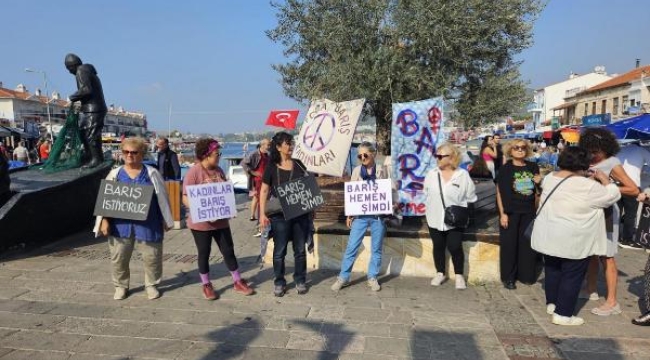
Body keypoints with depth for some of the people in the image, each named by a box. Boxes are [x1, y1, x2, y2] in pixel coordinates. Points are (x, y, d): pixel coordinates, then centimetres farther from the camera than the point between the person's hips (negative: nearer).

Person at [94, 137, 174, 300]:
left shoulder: (152, 174, 1)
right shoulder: (115, 174, 6)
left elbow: (162, 198, 4)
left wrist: (165, 220, 2)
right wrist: (104, 220, -4)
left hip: (147, 224, -1)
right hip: (120, 224, 2)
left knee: (152, 256, 6)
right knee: (118, 257, 10)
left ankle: (151, 285, 25)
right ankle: (121, 286, 29)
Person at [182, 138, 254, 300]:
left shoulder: (218, 171, 5)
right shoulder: (193, 172, -14)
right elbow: (186, 198, -15)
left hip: (221, 221, 5)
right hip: (201, 223, -5)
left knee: (229, 251, 11)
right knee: (204, 254, 9)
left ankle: (238, 282, 23)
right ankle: (206, 285, 26)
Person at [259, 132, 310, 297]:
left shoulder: (298, 164, 6)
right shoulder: (271, 167, -3)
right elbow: (264, 191, -2)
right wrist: (262, 214, -9)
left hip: (301, 214, 3)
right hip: (280, 215, -3)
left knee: (300, 249, 10)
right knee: (279, 250, 6)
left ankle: (300, 280, 24)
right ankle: (279, 282, 21)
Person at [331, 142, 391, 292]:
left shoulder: (382, 170, 3)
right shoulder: (356, 171, 5)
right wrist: (349, 215, 2)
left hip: (378, 215, 0)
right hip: (360, 215, 0)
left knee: (376, 248, 9)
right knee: (351, 247, 0)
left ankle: (372, 278, 22)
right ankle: (343, 277, 11)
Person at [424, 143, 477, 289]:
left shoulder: (463, 175, -10)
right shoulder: (431, 174, -3)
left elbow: (470, 197, -2)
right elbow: (426, 192, 11)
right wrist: (434, 204, 5)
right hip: (435, 219, 3)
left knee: (455, 247, 0)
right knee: (438, 247, 14)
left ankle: (459, 276, 21)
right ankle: (440, 273, 30)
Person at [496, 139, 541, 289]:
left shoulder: (533, 167, 6)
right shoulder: (505, 169, -4)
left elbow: (537, 190, 17)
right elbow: (499, 193, -6)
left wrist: (539, 182, -5)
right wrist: (502, 213, -11)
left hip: (529, 212, 4)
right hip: (511, 212, -3)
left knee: (527, 244, 9)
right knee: (509, 244, 2)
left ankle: (526, 275, 24)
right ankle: (508, 277, 13)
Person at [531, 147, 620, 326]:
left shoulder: (549, 178, 2)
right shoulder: (588, 186, -19)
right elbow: (613, 195, -5)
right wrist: (604, 179, 9)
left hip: (548, 236, 7)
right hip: (573, 241, -7)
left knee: (552, 269, 20)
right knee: (572, 276, 5)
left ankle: (552, 303, 33)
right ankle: (563, 314, 11)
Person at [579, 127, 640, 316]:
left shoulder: (612, 164, -12)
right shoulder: (588, 161, 3)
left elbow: (634, 190, -16)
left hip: (605, 213, -6)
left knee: (606, 257, -2)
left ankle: (612, 302, 5)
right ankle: (591, 291, 29)